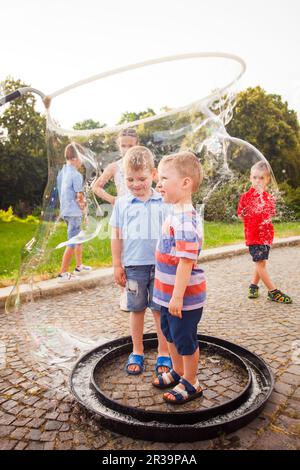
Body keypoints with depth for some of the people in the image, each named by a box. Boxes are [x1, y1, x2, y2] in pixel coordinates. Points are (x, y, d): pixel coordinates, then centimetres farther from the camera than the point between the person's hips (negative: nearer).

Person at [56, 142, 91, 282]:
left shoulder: (62, 172, 8)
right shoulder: (76, 175, -17)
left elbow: (61, 193, 12)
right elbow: (80, 196, -16)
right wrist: (82, 204, 4)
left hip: (65, 211, 9)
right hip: (74, 212, -9)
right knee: (72, 243, -2)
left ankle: (79, 266, 34)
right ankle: (63, 274, 4)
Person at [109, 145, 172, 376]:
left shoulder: (163, 202, -2)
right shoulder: (122, 203, 1)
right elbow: (116, 236, 4)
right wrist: (117, 265, 3)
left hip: (159, 264, -1)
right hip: (133, 265, 1)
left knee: (160, 309, 9)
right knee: (137, 309, 14)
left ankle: (163, 353, 26)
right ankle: (137, 352, 31)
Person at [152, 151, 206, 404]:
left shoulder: (185, 219, -26)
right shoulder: (176, 214, 6)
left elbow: (187, 260, -28)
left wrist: (177, 296, -25)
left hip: (184, 296, -10)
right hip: (170, 293, 10)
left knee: (185, 339, 9)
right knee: (170, 334, 24)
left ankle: (191, 383, 32)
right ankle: (177, 372, 46)